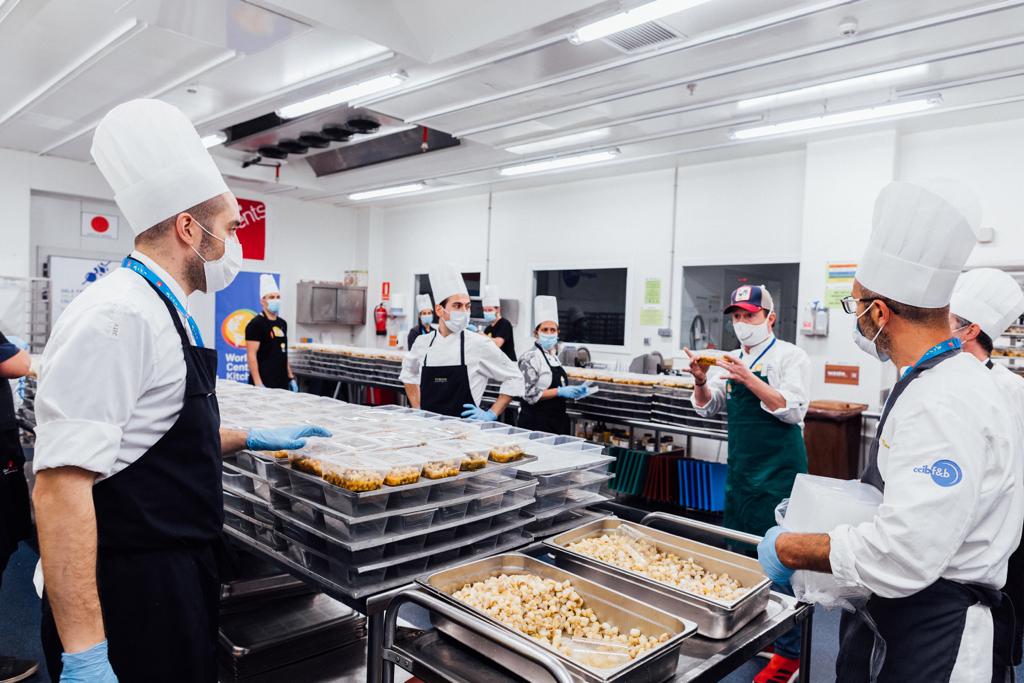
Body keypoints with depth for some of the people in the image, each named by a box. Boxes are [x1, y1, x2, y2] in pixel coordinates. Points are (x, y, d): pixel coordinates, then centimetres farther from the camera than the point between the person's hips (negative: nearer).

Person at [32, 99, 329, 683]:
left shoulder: (166, 315, 10)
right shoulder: (117, 317, -22)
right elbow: (62, 483, -27)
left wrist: (251, 438, 22)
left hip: (178, 576, 9)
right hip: (133, 596, -9)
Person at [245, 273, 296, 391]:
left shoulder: (282, 323, 13)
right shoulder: (256, 324, -8)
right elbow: (251, 355, -14)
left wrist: (291, 377, 16)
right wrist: (258, 384, -20)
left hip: (282, 383, 7)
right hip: (264, 384, -7)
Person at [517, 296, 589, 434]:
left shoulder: (553, 356, 13)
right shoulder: (531, 357, -12)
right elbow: (529, 394, -17)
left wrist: (574, 392, 7)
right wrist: (560, 392, -21)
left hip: (557, 421, 8)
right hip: (536, 422, -8)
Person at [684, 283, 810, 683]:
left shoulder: (790, 357, -7)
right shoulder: (731, 362, 11)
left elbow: (793, 410, -18)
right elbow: (708, 408, 9)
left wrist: (749, 379, -28)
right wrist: (701, 381, -11)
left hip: (779, 474, -7)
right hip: (740, 471, 7)